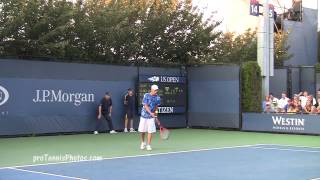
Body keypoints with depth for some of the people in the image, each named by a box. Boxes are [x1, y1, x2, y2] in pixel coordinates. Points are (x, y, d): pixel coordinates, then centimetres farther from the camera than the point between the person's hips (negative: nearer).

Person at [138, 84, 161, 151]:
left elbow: (156, 107, 9)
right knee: (142, 130, 5)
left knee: (150, 131, -5)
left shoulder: (157, 98, -2)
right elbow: (145, 106, -16)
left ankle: (148, 145, 5)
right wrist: (150, 113, -28)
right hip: (144, 115, -1)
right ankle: (143, 143, 30)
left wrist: (155, 115, 6)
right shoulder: (146, 95, -11)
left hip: (152, 117, 2)